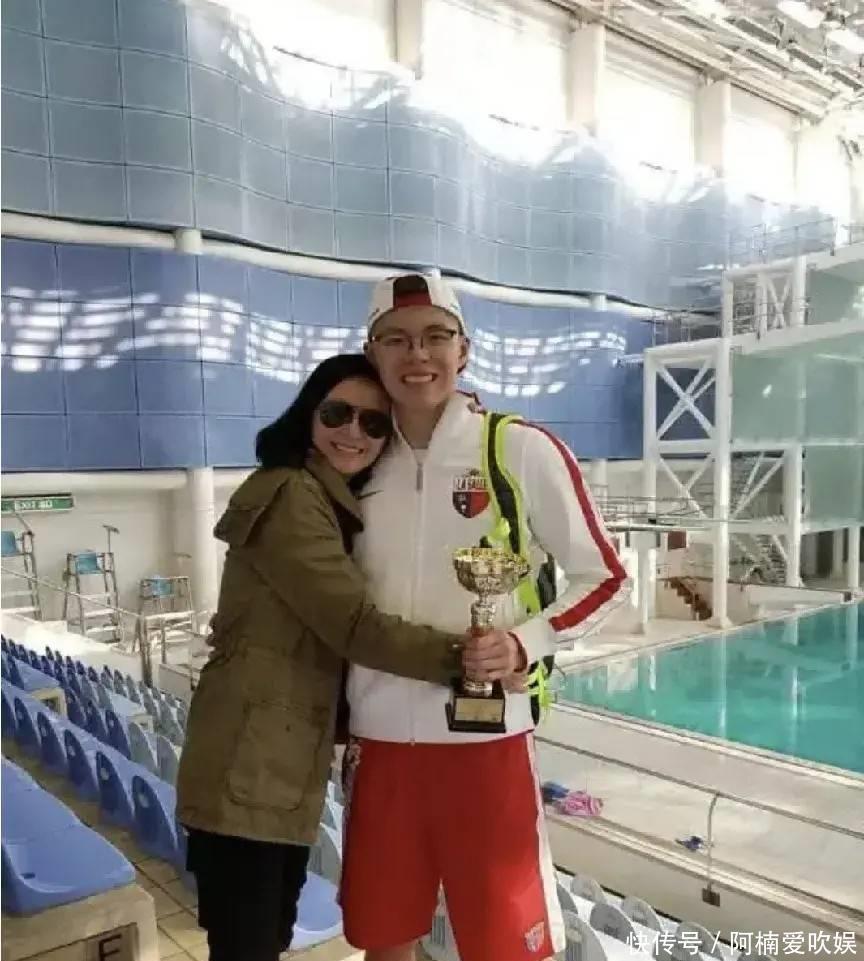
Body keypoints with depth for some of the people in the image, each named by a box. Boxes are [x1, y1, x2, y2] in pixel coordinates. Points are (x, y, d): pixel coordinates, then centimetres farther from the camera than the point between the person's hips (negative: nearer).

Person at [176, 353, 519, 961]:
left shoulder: (338, 507, 16)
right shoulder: (291, 495, -16)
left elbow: (333, 631, 12)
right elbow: (355, 626, -22)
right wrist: (457, 655, -29)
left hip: (288, 773, 9)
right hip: (246, 775, -9)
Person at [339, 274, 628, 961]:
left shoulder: (523, 450, -8)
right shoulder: (365, 465, 5)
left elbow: (601, 575, -2)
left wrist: (525, 643, -16)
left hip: (484, 735, -4)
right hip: (381, 736, 4)